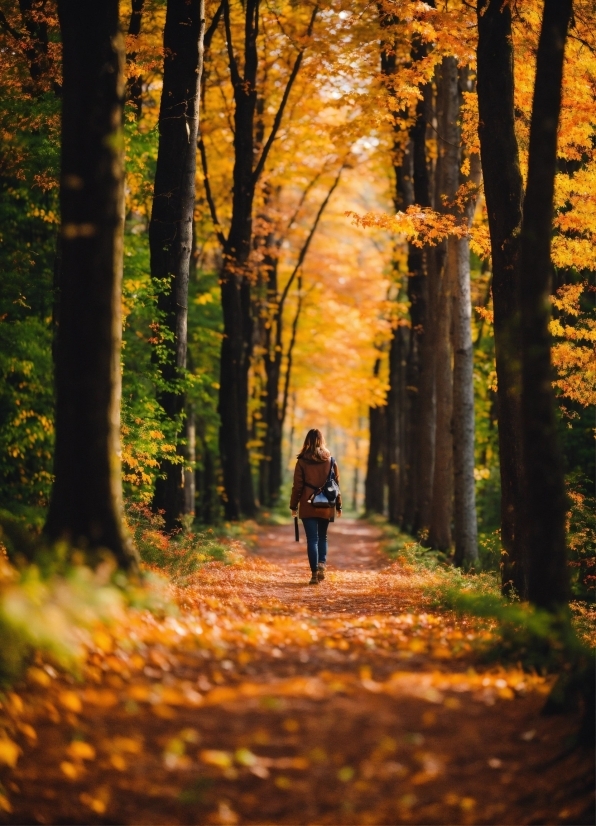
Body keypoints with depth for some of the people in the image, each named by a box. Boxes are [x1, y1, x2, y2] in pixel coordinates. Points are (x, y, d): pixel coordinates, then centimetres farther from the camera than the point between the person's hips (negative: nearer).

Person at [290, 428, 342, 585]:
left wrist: (294, 506, 4)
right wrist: (338, 506, 12)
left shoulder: (302, 461, -4)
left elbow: (297, 485, -4)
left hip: (308, 506, -2)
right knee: (322, 537, 18)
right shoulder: (330, 461, 2)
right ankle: (322, 563, -3)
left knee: (312, 539, 1)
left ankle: (315, 572, -6)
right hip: (326, 507, 2)